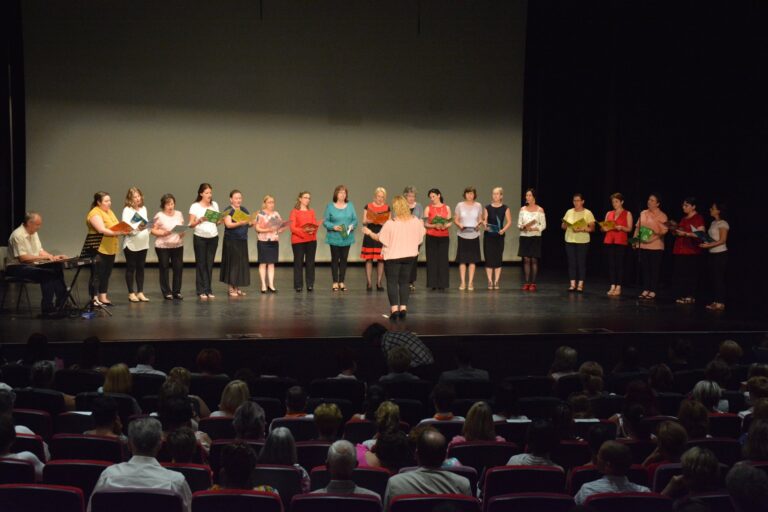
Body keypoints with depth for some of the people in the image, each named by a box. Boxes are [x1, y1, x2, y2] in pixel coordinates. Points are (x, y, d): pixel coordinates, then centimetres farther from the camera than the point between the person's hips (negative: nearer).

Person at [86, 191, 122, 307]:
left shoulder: (109, 212, 16)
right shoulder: (95, 213, -12)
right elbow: (102, 230, -22)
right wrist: (116, 233, -28)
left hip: (110, 249, 8)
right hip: (99, 250, -8)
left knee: (106, 275, 11)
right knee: (97, 274, -4)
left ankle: (103, 298, 17)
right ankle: (94, 299, -1)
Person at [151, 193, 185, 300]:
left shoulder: (179, 214, 9)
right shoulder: (159, 216, -4)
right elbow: (153, 230, -5)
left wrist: (183, 232, -7)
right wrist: (163, 233, -20)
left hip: (178, 245, 4)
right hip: (162, 246, -4)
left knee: (178, 268, 2)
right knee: (164, 269, 1)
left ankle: (177, 291, 13)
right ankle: (166, 292, 10)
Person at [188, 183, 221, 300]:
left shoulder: (215, 205, 10)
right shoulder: (195, 206, -3)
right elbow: (191, 224, -6)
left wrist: (219, 220, -8)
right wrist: (200, 220, -23)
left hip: (213, 237, 3)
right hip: (200, 237, -3)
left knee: (210, 264, 4)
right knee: (201, 264, -1)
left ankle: (208, 290, 9)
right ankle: (201, 291, 2)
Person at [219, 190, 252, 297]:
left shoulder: (244, 210, 13)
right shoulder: (228, 210, -6)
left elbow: (250, 223, 11)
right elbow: (228, 224, -18)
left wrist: (251, 222, -12)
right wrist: (240, 223, -31)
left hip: (242, 240, 6)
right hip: (231, 241, -6)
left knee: (242, 263, 6)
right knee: (232, 263, -5)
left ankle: (237, 287, 12)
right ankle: (230, 288, 0)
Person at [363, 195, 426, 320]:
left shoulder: (390, 223, -18)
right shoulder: (416, 222, -5)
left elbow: (379, 238, -8)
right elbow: (421, 234, 13)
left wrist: (369, 232, 10)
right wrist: (422, 226, 35)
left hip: (393, 256, -4)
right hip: (410, 255, 4)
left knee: (392, 282, 3)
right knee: (404, 282, 12)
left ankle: (394, 308, -4)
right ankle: (403, 307, 7)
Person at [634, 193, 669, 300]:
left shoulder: (662, 216, -4)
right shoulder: (643, 213, 12)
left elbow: (665, 230, -9)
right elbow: (637, 227, 15)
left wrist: (656, 233, -25)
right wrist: (635, 239, 6)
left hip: (655, 246, -5)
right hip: (642, 245, 5)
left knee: (654, 269, 0)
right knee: (645, 268, 9)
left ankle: (653, 292, 5)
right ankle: (646, 290, 17)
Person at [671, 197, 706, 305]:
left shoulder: (698, 218, -6)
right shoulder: (684, 219, 20)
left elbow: (700, 234, -16)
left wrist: (685, 234, -19)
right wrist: (675, 230, 11)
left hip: (692, 251, -8)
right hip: (680, 250, 8)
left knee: (690, 274, -7)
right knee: (680, 274, 4)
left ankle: (690, 296, -4)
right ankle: (682, 295, 8)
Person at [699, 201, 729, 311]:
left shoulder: (723, 224, -11)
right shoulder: (713, 223, 15)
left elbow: (722, 240, -17)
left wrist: (708, 245, -23)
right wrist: (704, 242, -2)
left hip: (720, 254, -9)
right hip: (712, 254, 9)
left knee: (719, 278, -7)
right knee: (712, 278, 9)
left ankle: (720, 303, -3)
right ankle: (715, 301, 16)